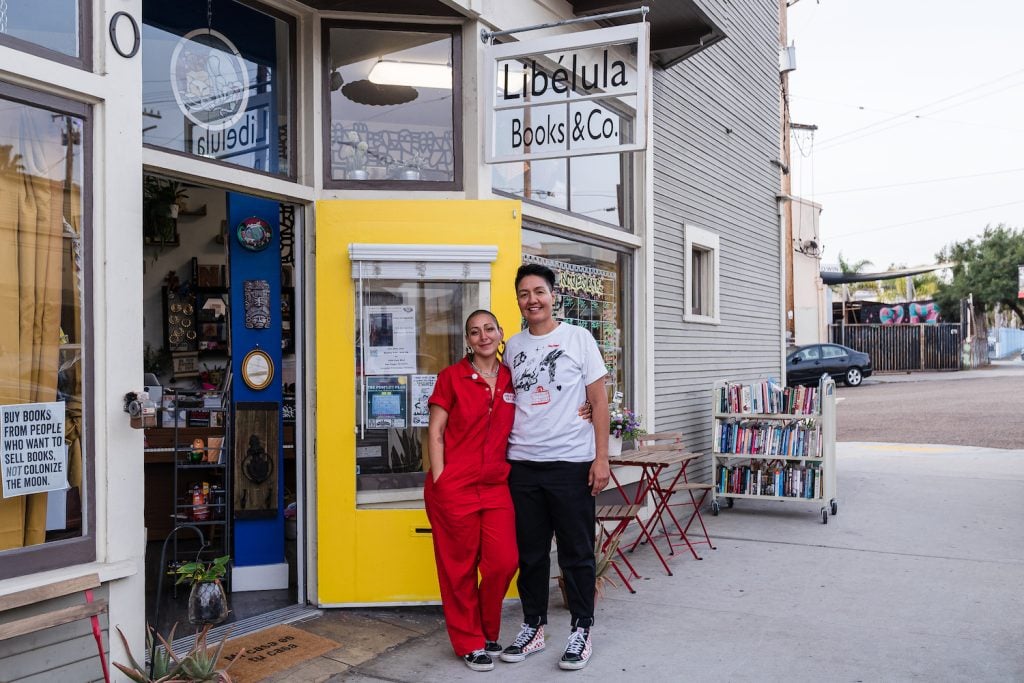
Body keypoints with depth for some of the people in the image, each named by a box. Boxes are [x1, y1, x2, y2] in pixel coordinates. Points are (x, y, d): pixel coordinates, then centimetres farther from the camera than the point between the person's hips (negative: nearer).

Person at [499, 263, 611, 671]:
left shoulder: (578, 338, -1)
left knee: (577, 553, 6)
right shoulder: (513, 346, 9)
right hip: (522, 465, 4)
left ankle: (582, 629, 20)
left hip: (571, 464, -3)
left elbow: (599, 400, -2)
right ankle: (533, 627, 27)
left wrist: (601, 458, -8)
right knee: (529, 552, 12)